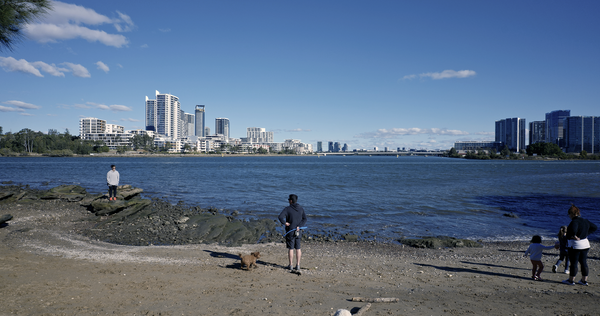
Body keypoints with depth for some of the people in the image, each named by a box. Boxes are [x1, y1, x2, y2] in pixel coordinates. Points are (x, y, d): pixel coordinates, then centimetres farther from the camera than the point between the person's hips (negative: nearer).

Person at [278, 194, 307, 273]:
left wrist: (285, 223, -10)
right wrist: (299, 226, -11)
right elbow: (304, 219, -5)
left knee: (291, 249, 5)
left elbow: (280, 217, -25)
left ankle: (291, 265, 12)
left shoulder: (287, 209, -11)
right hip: (298, 232, 4)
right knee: (298, 249, 10)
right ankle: (298, 266, 12)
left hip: (290, 231, -4)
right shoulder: (301, 209, 4)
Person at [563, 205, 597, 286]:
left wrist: (574, 236, -23)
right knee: (583, 262, 14)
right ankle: (584, 280, 20)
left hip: (575, 245, -8)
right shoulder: (585, 221, 8)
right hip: (585, 244, 8)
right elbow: (595, 227, 22)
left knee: (573, 263, 1)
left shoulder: (575, 221, -19)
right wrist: (587, 234, 17)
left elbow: (573, 230, -40)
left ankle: (571, 280, 10)